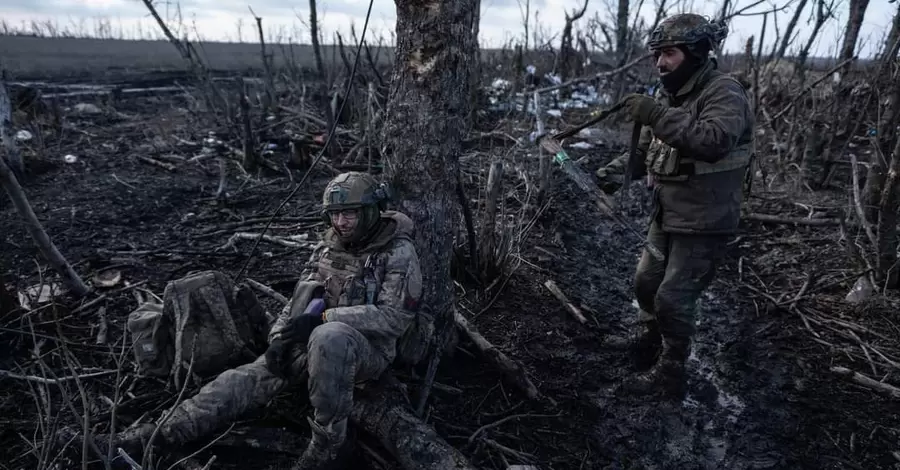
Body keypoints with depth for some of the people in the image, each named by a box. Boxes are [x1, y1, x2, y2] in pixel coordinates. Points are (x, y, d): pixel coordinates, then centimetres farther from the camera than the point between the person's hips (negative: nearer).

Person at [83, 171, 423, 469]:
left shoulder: (399, 253, -12)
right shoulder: (329, 246, 9)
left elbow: (395, 316, -20)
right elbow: (301, 299, 11)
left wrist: (324, 317, -25)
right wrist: (280, 338, -7)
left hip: (368, 348, -6)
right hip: (314, 341, 6)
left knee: (328, 338, -40)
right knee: (249, 377, -13)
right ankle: (157, 435, -15)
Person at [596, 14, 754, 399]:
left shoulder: (724, 92, -17)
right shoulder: (667, 96, 8)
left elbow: (715, 141, -37)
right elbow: (645, 150, 12)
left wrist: (656, 116, -38)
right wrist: (617, 170, -7)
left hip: (704, 223, -8)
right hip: (666, 215, 8)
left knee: (674, 298, -4)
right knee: (645, 282, 20)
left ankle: (669, 374, 15)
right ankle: (647, 339, 45)